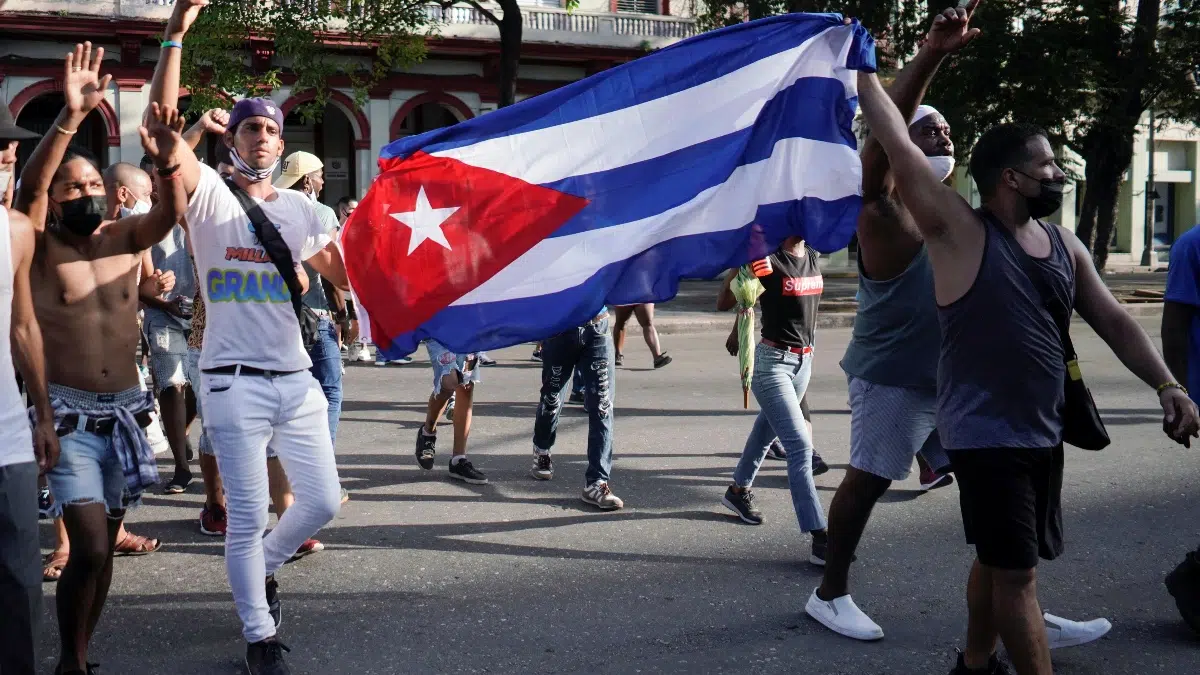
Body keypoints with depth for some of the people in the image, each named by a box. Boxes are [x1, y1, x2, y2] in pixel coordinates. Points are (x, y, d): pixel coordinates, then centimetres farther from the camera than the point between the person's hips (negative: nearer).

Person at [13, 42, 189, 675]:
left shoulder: (124, 238, 7)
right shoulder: (40, 244, -3)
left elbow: (171, 210, -11)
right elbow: (30, 184, -21)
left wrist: (166, 161, -31)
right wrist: (70, 116, -34)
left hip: (124, 409, 4)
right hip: (69, 414, -4)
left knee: (101, 545, 13)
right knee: (89, 548, -13)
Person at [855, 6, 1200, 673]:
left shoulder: (1064, 245, 7)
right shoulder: (961, 233, -13)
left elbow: (1113, 320, 9)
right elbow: (899, 147, -17)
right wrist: (861, 67, -15)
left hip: (1042, 432, 8)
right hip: (985, 434, -7)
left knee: (1000, 560, 20)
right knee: (1017, 570, -4)